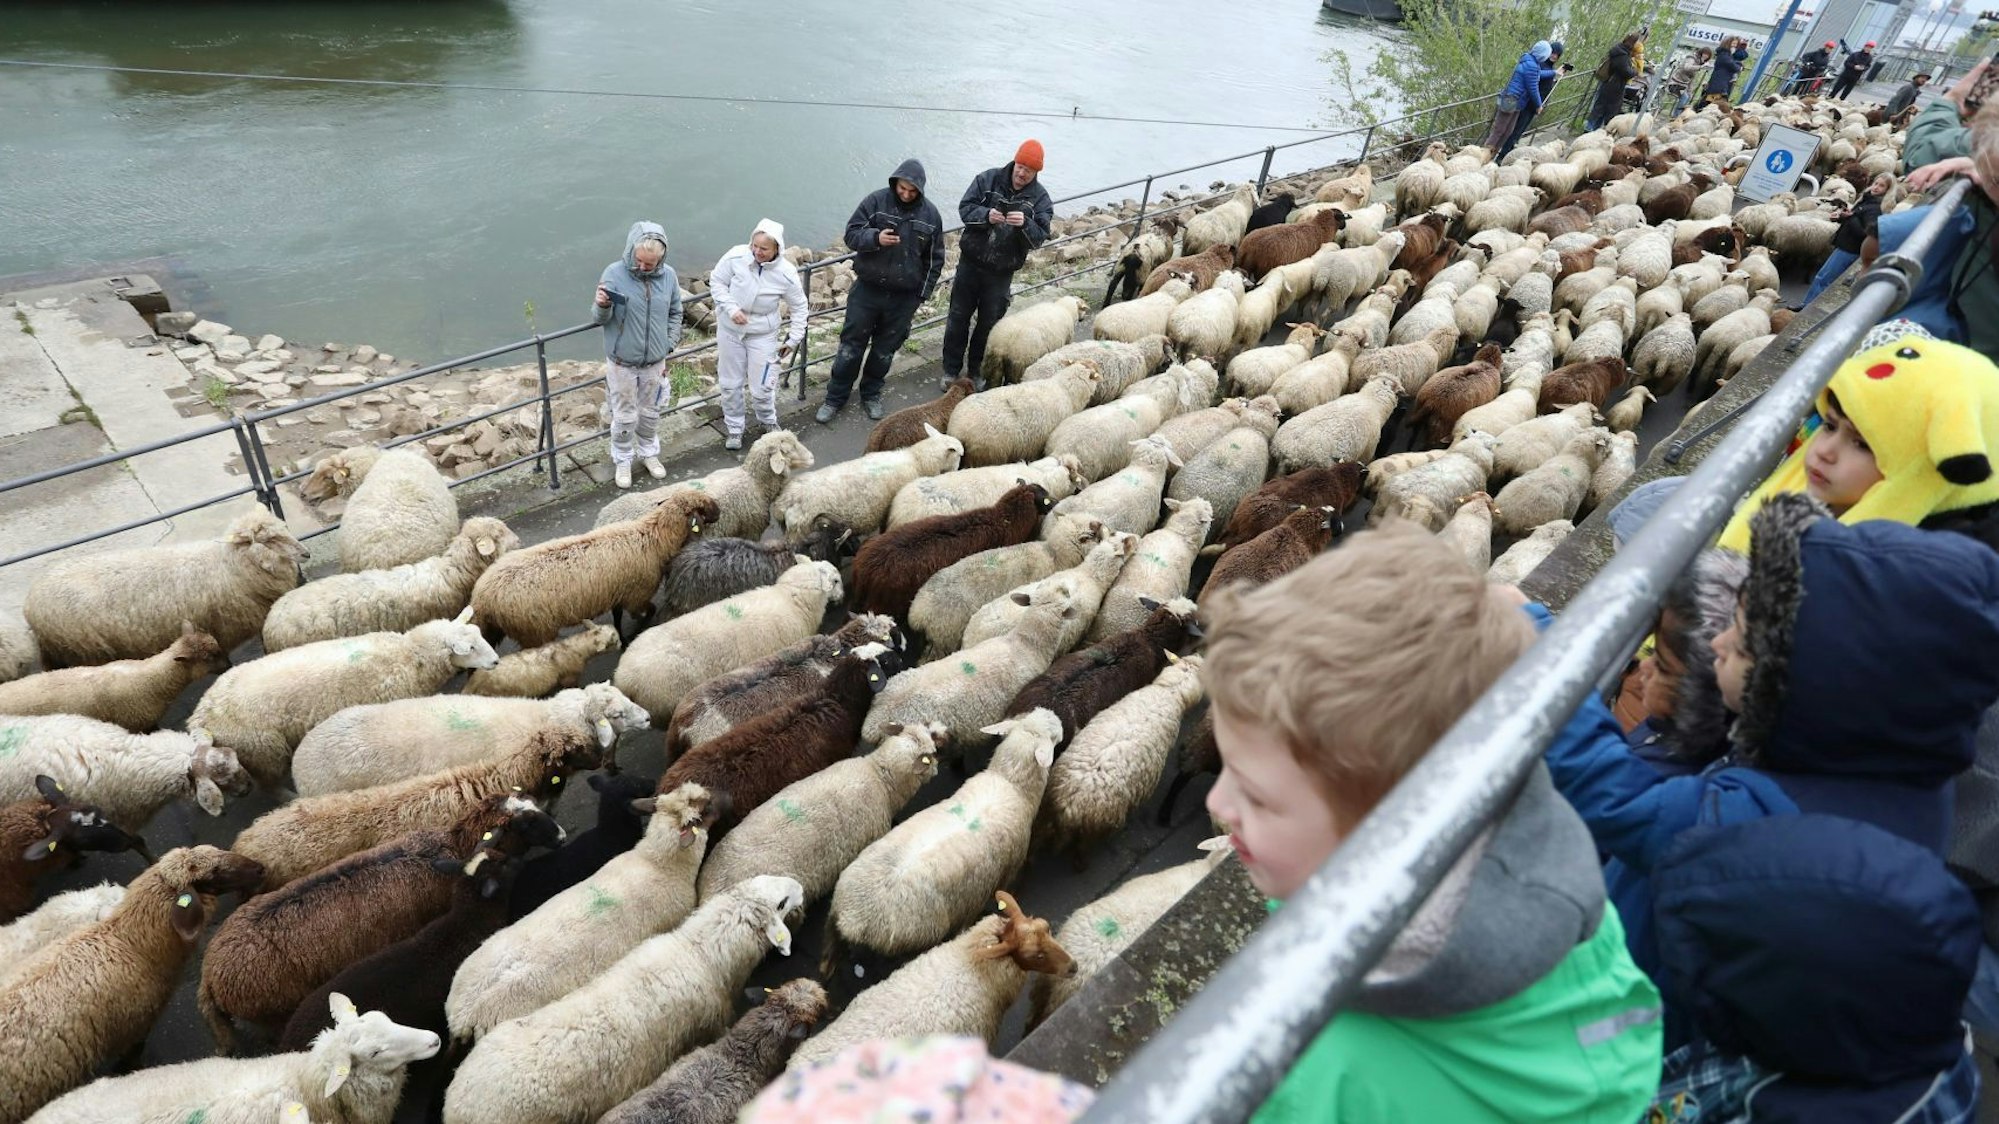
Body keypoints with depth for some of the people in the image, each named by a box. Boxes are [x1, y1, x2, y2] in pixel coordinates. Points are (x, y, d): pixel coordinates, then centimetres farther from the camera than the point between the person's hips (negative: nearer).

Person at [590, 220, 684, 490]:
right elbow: (598, 319, -11)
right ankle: (622, 460, 30)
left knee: (650, 413, 19)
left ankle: (649, 453, 41)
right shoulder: (614, 273, -16)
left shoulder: (669, 276, -7)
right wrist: (602, 306, -33)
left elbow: (674, 314, 8)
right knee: (624, 416, 10)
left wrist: (668, 347, 2)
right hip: (622, 363, -3)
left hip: (655, 363, 3)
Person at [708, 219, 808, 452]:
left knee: (762, 387, -1)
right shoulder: (736, 257, -17)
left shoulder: (786, 274, -16)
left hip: (763, 334, -1)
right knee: (730, 383, 11)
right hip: (730, 329, 1)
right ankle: (734, 429, 32)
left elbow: (799, 307, -2)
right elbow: (716, 282, -4)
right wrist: (731, 308, -17)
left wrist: (794, 339, -2)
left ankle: (768, 421, 32)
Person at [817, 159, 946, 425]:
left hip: (904, 298, 2)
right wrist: (876, 238, -28)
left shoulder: (930, 215, 0)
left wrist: (922, 294, 4)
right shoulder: (876, 201, -7)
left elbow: (935, 259, 7)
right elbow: (851, 233, -7)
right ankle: (835, 397, 19)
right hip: (867, 290, -1)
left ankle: (871, 394, 34)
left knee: (885, 349, 14)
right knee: (851, 345, 6)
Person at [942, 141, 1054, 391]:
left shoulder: (1039, 198, -5)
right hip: (971, 262, 0)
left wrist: (1025, 224, -33)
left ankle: (976, 370, 28)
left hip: (1002, 272, 0)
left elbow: (1040, 236, -12)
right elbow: (965, 207, -9)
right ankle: (951, 369, 20)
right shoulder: (988, 179, -6)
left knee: (989, 323, 11)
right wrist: (986, 215, -28)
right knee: (958, 317, 7)